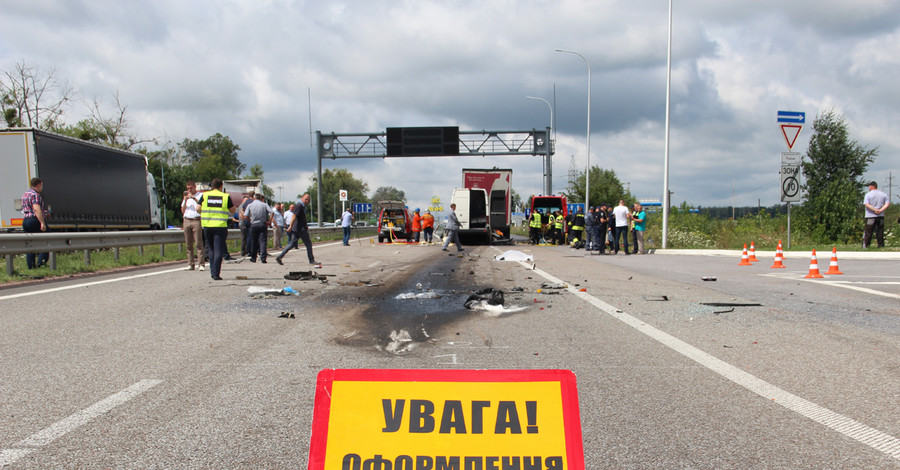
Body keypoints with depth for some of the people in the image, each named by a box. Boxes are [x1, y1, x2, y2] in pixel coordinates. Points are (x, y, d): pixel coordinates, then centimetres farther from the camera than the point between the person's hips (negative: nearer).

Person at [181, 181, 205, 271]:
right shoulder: (186, 197, 23)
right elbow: (183, 211, 17)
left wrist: (194, 198, -11)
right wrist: (185, 201, 4)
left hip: (196, 220, -5)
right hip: (187, 221, 5)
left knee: (198, 243, -11)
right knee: (188, 244, 2)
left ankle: (201, 263, -13)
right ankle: (190, 264, 5)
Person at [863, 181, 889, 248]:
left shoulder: (868, 194, -4)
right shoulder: (883, 194, 10)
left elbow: (866, 204, -15)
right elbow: (887, 204, 0)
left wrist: (875, 210, -14)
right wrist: (880, 210, -9)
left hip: (870, 216, -4)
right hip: (881, 216, 4)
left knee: (868, 232, 0)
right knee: (880, 232, 8)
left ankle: (865, 246, -2)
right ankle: (881, 246, 7)